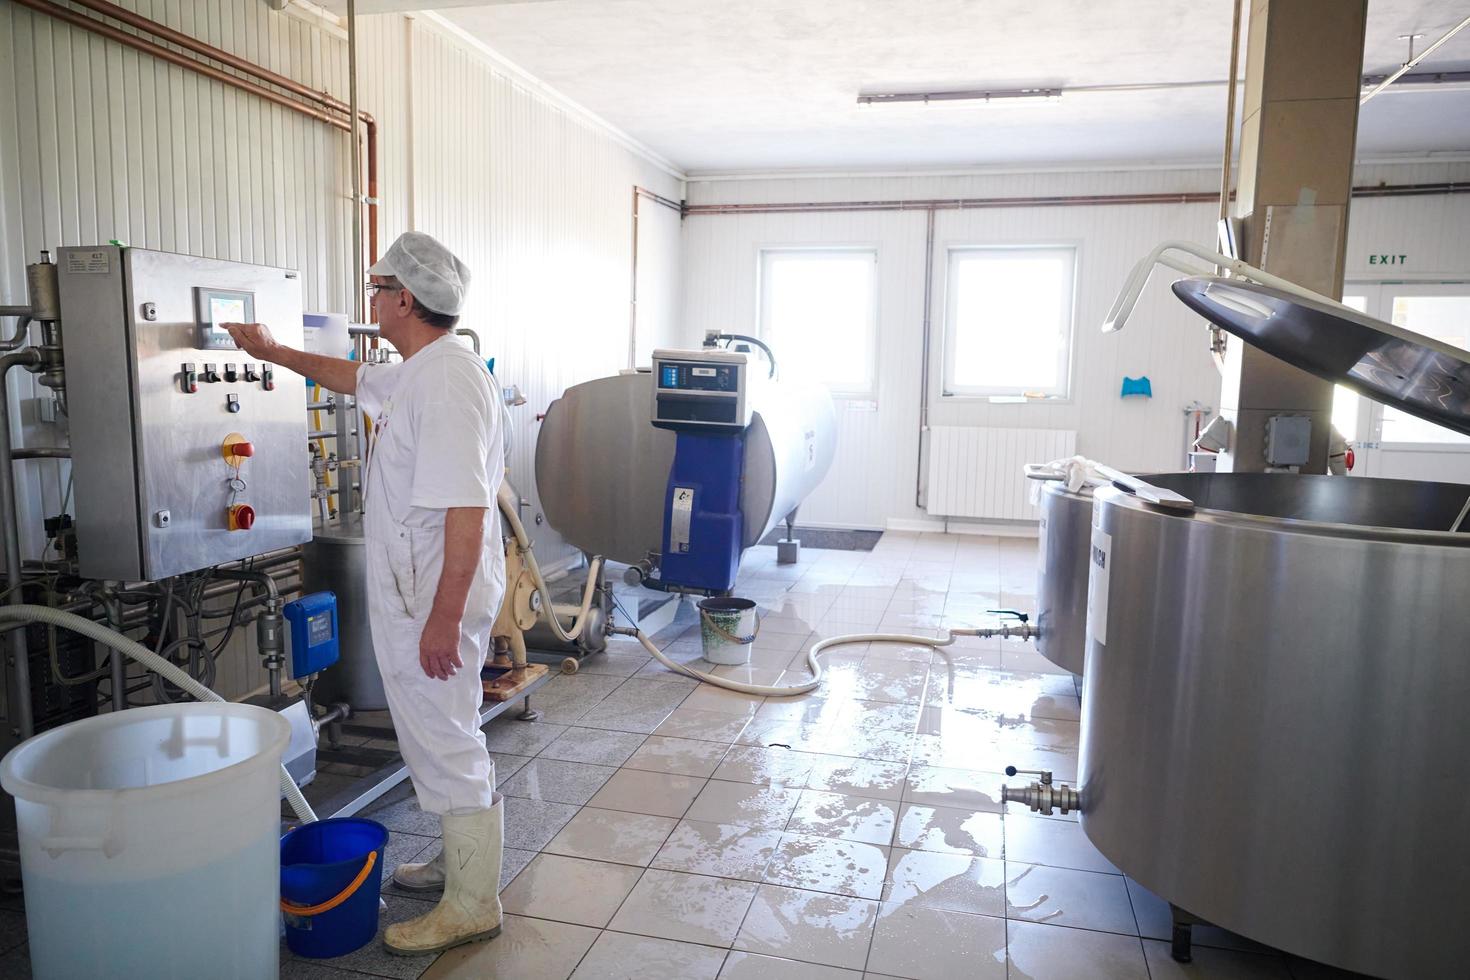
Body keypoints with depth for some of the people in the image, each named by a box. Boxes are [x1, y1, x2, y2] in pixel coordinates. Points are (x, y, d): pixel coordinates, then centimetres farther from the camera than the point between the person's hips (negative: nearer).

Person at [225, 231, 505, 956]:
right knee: (438, 736, 21)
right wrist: (274, 352, 41)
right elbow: (354, 378, 34)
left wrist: (444, 619, -28)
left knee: (446, 742, 0)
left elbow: (466, 510, -29)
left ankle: (473, 905, 15)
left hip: (437, 600, -11)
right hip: (414, 597, 11)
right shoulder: (417, 373, 11)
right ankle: (461, 861, 38)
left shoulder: (447, 380, -23)